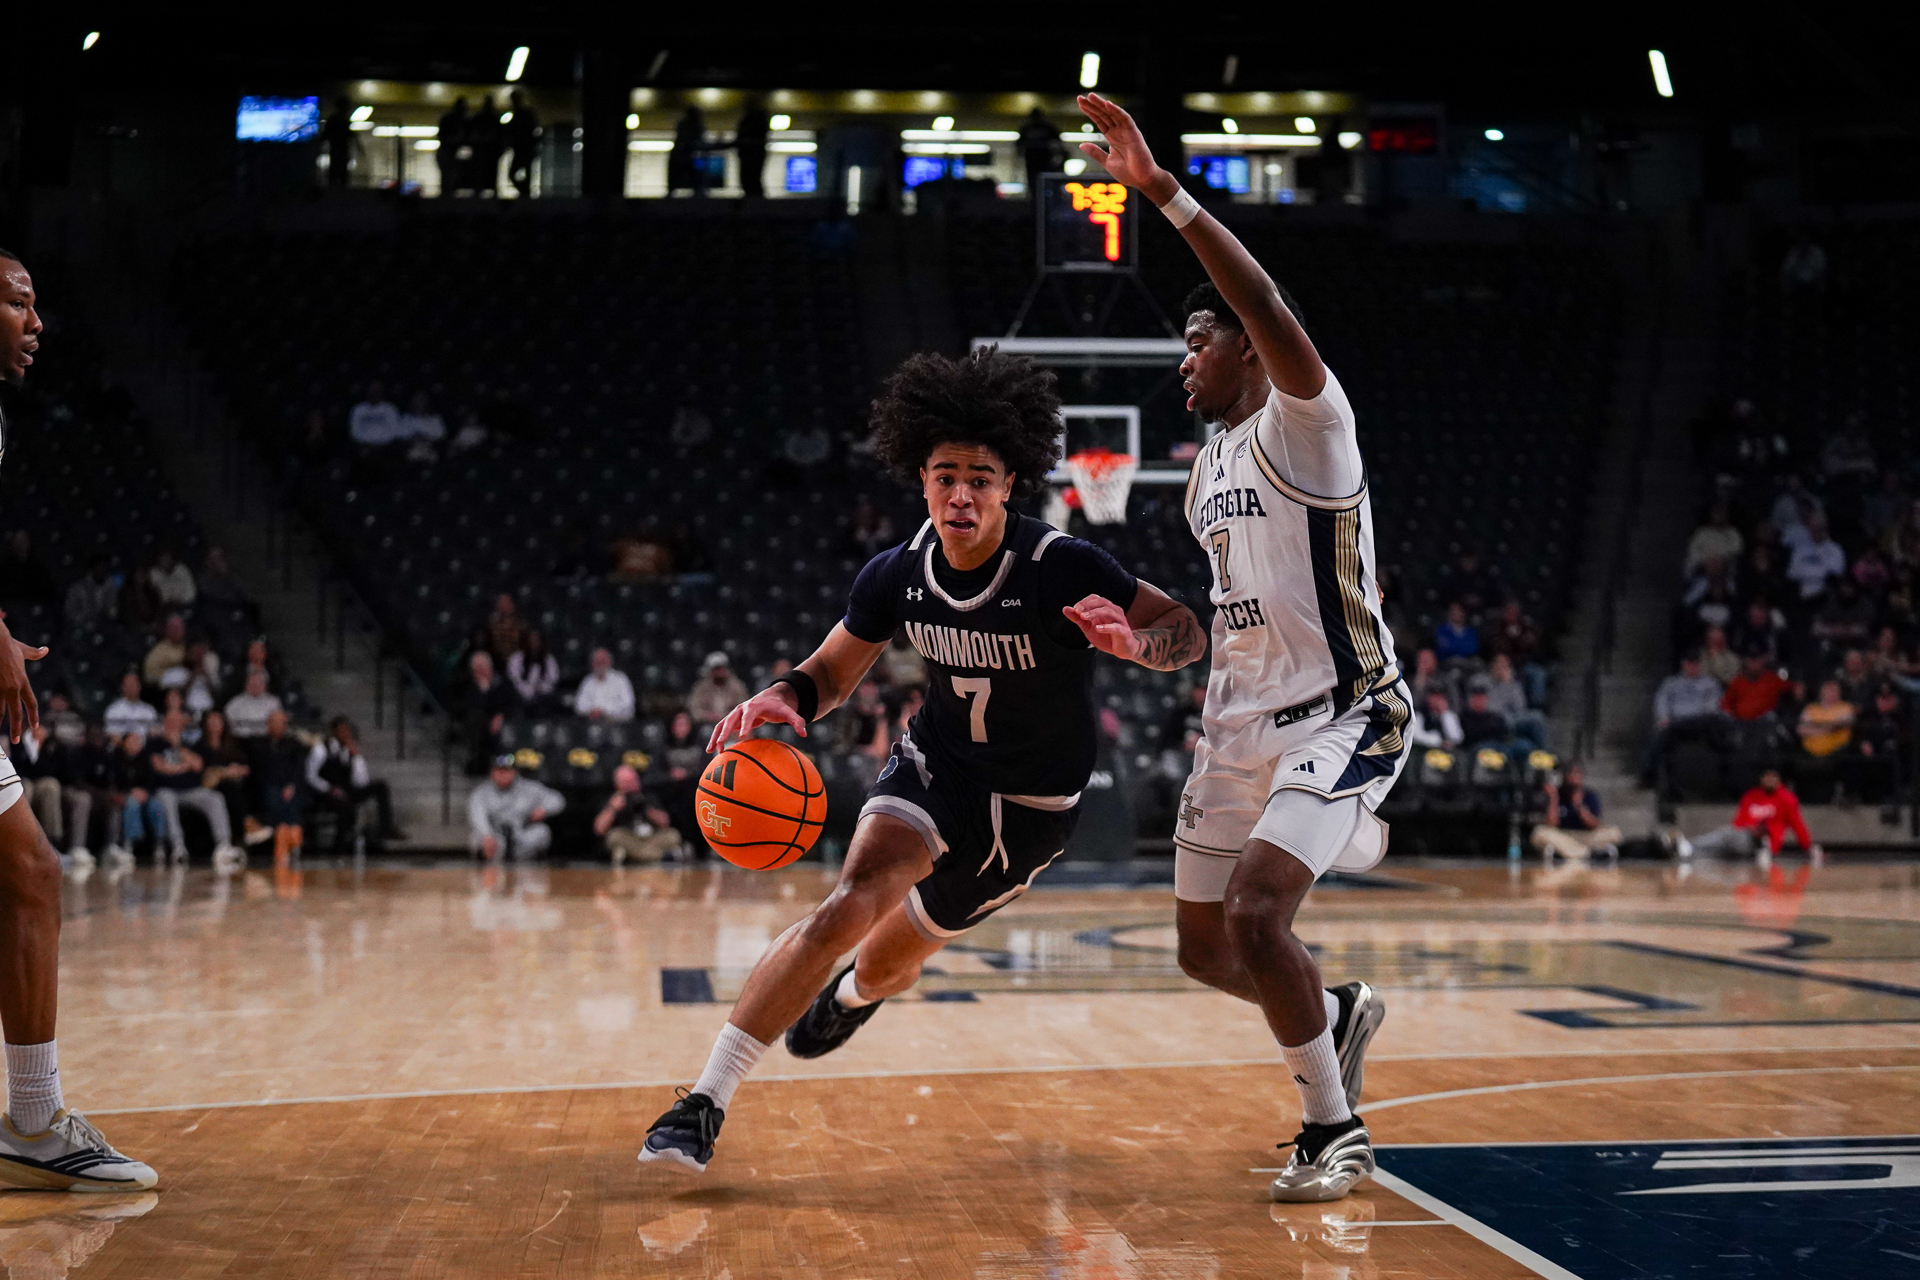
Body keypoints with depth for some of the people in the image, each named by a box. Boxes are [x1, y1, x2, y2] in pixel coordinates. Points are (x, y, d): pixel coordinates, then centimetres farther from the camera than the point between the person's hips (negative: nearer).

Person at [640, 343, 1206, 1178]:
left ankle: (854, 994, 55)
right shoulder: (897, 575, -14)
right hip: (936, 763, 1)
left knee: (886, 963, 12)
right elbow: (831, 674, -1)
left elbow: (1190, 633, -17)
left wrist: (1134, 644, -41)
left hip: (1030, 805, -1)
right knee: (850, 903, -26)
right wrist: (780, 700, -24)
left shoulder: (1064, 569, -25)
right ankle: (704, 1104, -22)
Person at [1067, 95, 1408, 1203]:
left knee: (1256, 915, -23)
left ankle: (1336, 1130, -1)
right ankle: (1340, 1015, 39)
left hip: (1343, 717, -9)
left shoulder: (1306, 426, -13)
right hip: (1243, 723, 9)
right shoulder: (1212, 467, 13)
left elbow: (1270, 308, -33)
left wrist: (1164, 191, -38)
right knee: (1206, 949, 9)